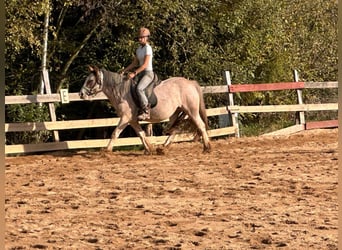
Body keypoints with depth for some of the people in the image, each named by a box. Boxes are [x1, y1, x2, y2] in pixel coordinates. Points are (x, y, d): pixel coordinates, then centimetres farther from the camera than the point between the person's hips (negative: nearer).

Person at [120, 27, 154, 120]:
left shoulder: (148, 48, -12)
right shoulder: (139, 49, 13)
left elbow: (145, 65, -20)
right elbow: (134, 63, 17)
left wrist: (134, 73, -25)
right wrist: (124, 70, 6)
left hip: (148, 73, -9)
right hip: (141, 73, 9)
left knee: (139, 88, -31)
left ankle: (146, 111, -28)